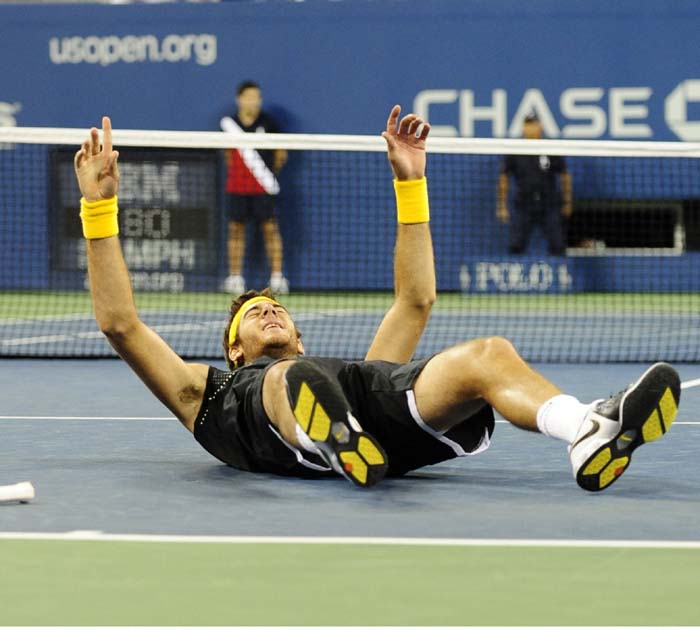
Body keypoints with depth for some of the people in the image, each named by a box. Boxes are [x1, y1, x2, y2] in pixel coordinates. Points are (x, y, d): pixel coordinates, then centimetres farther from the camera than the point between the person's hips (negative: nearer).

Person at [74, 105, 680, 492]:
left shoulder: (350, 370, 48)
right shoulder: (218, 391, 42)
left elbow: (415, 301, 52)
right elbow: (120, 322, 35)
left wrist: (409, 181, 52)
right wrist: (99, 204, 35)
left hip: (389, 395, 3)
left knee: (489, 355, -27)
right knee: (294, 375, -40)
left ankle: (591, 432, -58)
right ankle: (339, 435, -76)